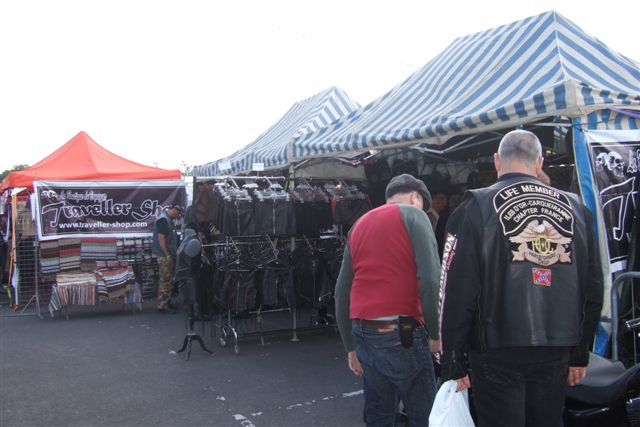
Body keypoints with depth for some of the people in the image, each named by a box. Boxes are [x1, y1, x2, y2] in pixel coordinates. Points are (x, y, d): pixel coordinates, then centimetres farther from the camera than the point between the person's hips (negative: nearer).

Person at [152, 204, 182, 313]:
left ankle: (167, 303, 24)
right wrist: (167, 255, -20)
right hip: (164, 256, -10)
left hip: (169, 255, 10)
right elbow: (161, 238, -21)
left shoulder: (169, 219, 15)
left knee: (169, 280, 15)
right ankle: (162, 306, 1)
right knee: (165, 280, -6)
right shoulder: (163, 219, -16)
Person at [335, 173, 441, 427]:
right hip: (401, 333, -6)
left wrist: (350, 347, 19)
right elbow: (430, 279, -13)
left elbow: (342, 292, 16)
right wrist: (434, 333, -4)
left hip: (363, 334, 7)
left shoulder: (359, 225, 19)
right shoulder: (413, 214, 1)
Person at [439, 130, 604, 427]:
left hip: (498, 350, -4)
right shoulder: (575, 209, 6)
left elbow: (457, 292, -12)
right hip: (556, 354, 4)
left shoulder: (476, 208, -8)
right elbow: (593, 289, 10)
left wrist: (454, 364, -4)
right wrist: (580, 354, 19)